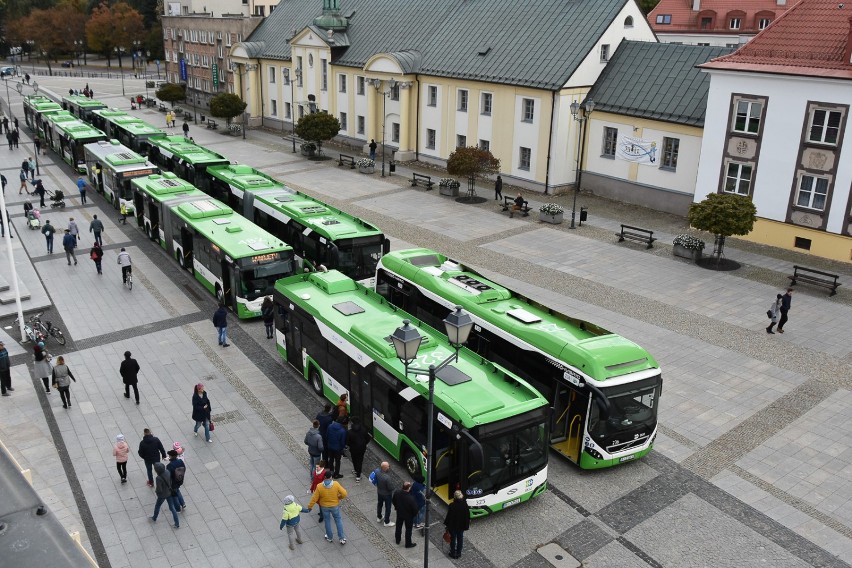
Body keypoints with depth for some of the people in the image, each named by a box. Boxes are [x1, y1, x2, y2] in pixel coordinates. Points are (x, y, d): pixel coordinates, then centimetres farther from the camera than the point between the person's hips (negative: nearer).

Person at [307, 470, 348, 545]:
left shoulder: (319, 486, -21)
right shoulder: (336, 484, -21)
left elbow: (314, 498, -13)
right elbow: (344, 494, -19)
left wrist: (310, 506, 1)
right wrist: (340, 498, 3)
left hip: (324, 507, 0)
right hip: (335, 506, 0)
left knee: (327, 521, 20)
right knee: (338, 520, 17)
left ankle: (330, 538, 36)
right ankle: (342, 538, 20)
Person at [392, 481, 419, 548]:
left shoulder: (396, 492, -25)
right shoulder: (411, 498, -40)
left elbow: (394, 501, -4)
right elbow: (415, 508, -24)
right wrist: (415, 514, -1)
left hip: (399, 513, 4)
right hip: (408, 516, -4)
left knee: (398, 526, 29)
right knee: (408, 530, 20)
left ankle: (398, 540, 51)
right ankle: (408, 544, 41)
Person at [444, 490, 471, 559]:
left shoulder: (452, 506, -27)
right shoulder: (465, 505, -15)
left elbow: (449, 516, -17)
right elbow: (468, 516, -4)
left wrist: (447, 524, -2)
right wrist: (466, 525, 10)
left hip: (453, 526, -3)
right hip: (462, 526, 3)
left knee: (453, 539, 16)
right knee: (460, 539, 20)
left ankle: (453, 553, 29)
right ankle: (458, 553, 33)